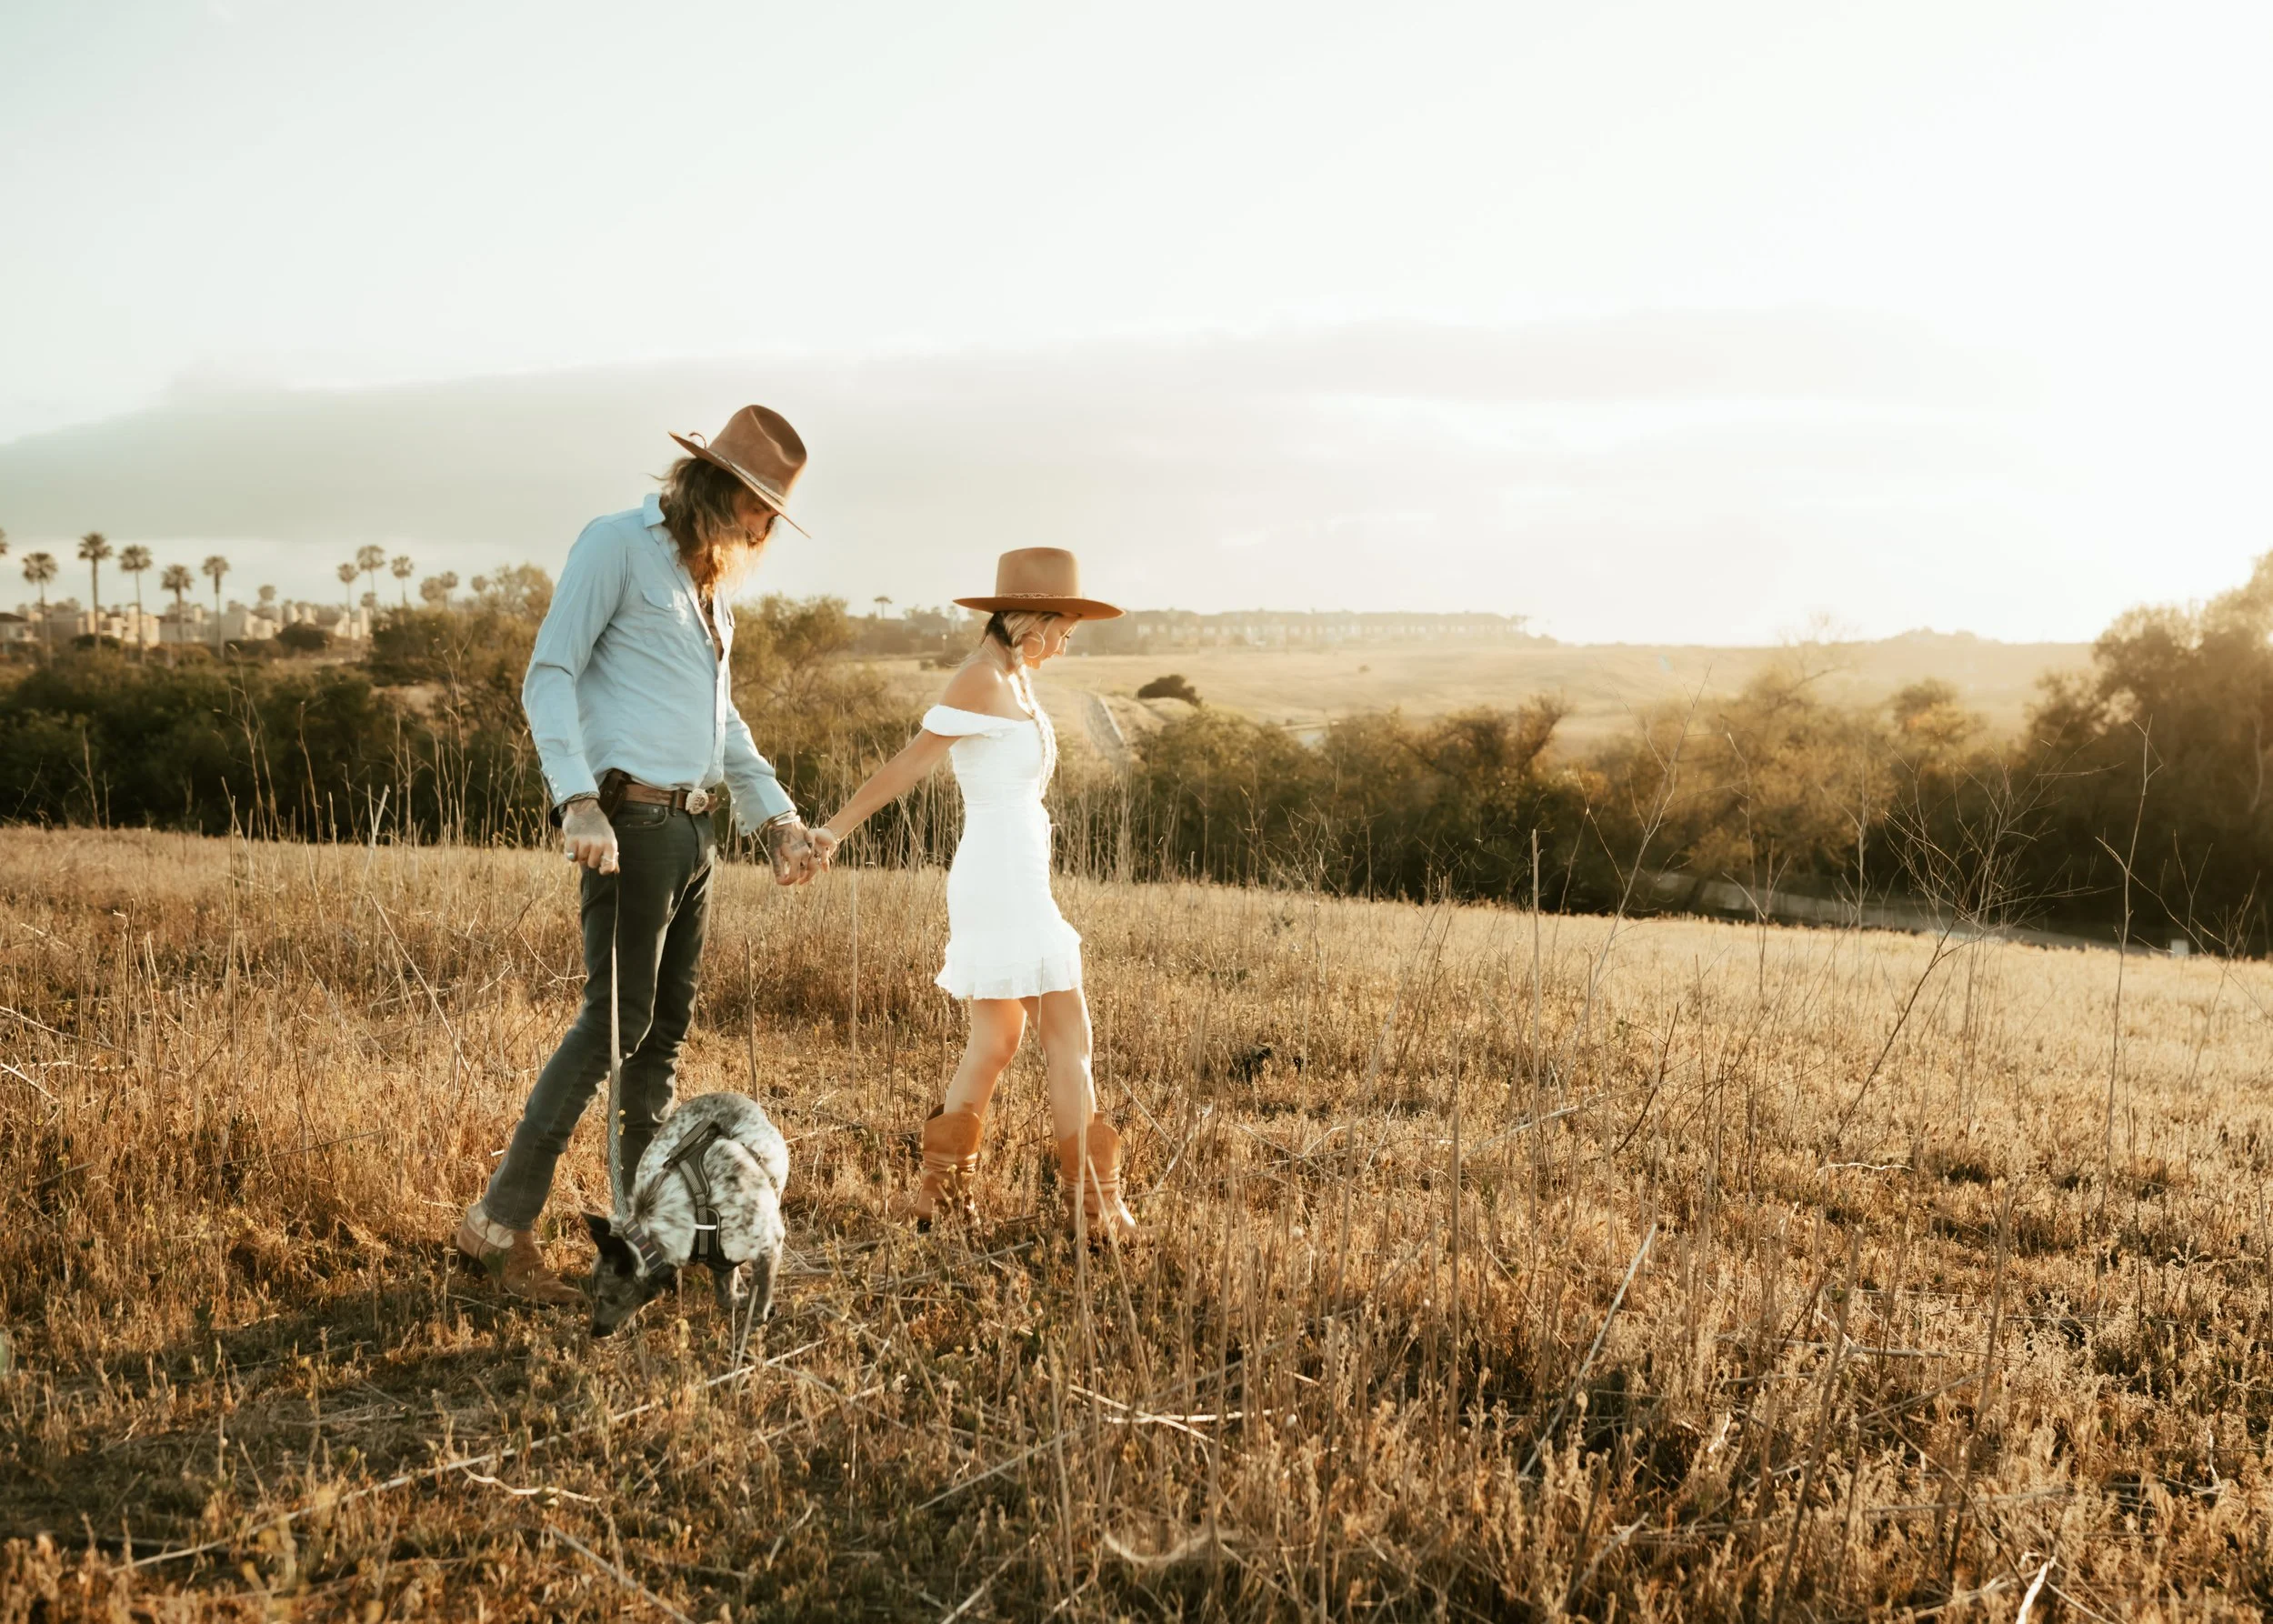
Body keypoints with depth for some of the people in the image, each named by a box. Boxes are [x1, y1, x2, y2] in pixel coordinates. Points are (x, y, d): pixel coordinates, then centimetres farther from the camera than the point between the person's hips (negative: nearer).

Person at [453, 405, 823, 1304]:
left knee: (666, 1029, 9)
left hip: (692, 827, 8)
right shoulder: (616, 544, -5)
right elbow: (549, 678, -11)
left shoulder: (709, 579, 20)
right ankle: (501, 1221, -5)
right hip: (632, 819, -8)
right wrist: (578, 802, -23)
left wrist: (776, 815, 19)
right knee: (614, 1020, -11)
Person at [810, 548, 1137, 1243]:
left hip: (1012, 883, 10)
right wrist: (831, 833, -12)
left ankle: (940, 1186, 20)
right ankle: (1094, 1204, 3)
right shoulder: (982, 682, -14)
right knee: (1068, 1036, -3)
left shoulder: (1014, 679, 14)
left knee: (995, 1041, 14)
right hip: (1003, 882, -10)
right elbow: (905, 767, -14)